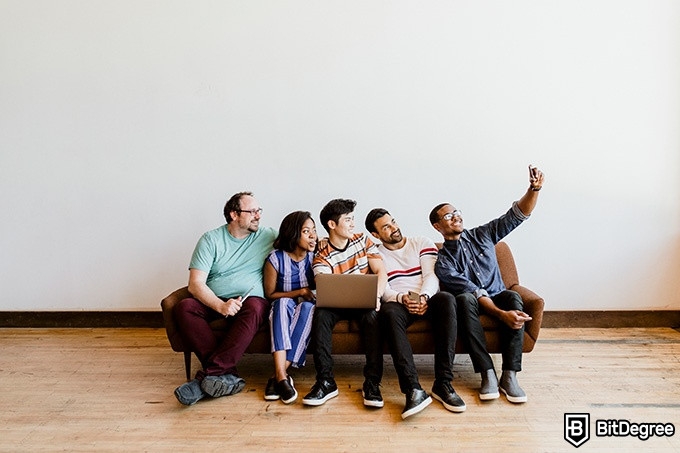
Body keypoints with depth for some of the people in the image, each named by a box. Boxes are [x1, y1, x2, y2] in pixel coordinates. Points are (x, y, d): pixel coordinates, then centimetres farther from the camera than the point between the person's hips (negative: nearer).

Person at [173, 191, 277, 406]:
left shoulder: (269, 236, 8)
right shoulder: (211, 239, 3)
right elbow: (195, 284, -6)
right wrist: (220, 305, -23)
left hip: (250, 299, 0)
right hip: (213, 301, 1)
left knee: (254, 308, -35)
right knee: (184, 308, -28)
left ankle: (209, 374, -33)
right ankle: (227, 374, -33)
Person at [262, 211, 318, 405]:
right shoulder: (276, 259, -11)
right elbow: (270, 294, -4)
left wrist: (314, 295, -16)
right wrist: (299, 292, -15)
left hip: (308, 307, 1)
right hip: (283, 309, -1)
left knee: (307, 307, -34)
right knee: (283, 302, -36)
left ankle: (278, 376, -37)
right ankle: (282, 376, -46)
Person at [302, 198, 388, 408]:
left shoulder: (362, 240, 5)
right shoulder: (322, 257, -4)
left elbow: (381, 272, -3)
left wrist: (376, 296, -24)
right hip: (338, 305, -1)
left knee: (372, 315, -33)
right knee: (321, 314, -32)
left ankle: (372, 383, -29)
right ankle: (326, 382, -28)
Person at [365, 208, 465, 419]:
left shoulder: (422, 243, 16)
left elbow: (431, 276, 3)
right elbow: (383, 290, 1)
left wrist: (424, 297, -19)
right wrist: (402, 298, -21)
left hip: (427, 300, 1)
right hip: (399, 303, -1)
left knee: (447, 299, -35)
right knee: (388, 311, -38)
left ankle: (443, 383, -34)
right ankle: (413, 389, -43)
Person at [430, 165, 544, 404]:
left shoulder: (482, 235, 3)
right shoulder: (442, 261, -10)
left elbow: (517, 215, -3)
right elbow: (474, 292, -21)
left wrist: (534, 189, -21)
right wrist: (502, 315, -35)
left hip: (497, 298, 3)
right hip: (472, 305, -3)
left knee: (513, 297, -32)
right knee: (465, 299, -38)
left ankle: (509, 375, -32)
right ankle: (488, 374, -37)